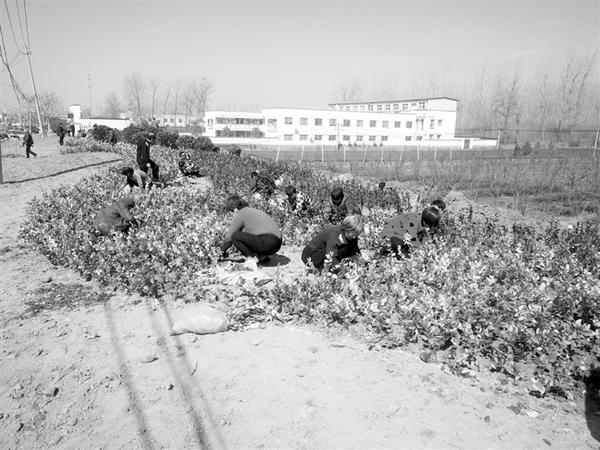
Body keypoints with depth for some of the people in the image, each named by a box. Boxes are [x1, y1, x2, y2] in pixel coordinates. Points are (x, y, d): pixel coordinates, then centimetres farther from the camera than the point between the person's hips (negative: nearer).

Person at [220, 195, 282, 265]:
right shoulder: (253, 211, 24)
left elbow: (229, 237, 3)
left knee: (235, 236, -5)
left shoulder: (239, 215, -2)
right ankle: (264, 256, 13)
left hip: (267, 244, -9)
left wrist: (223, 250, 19)